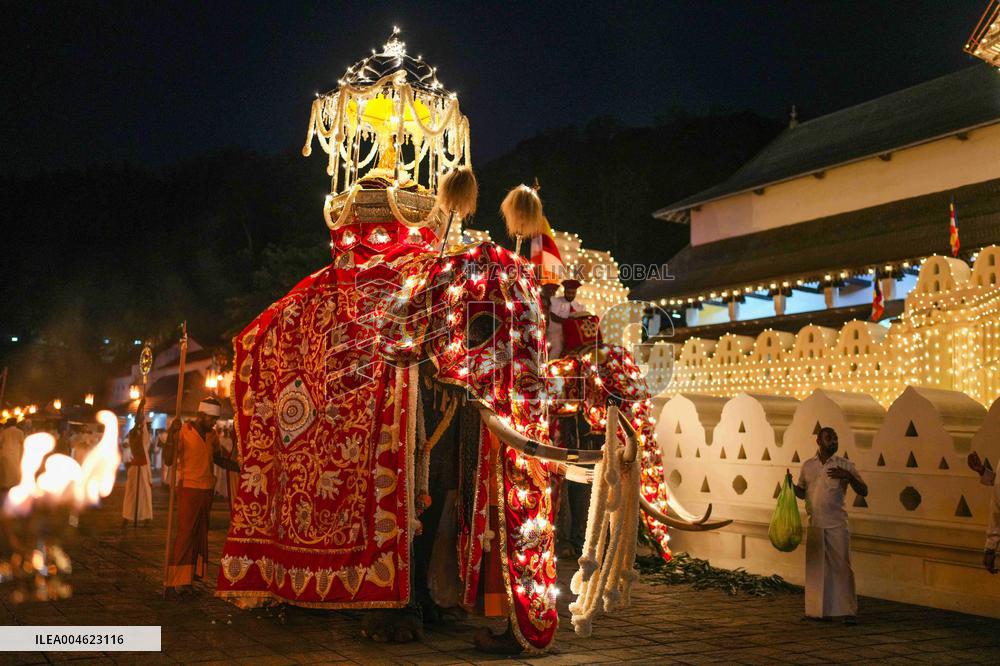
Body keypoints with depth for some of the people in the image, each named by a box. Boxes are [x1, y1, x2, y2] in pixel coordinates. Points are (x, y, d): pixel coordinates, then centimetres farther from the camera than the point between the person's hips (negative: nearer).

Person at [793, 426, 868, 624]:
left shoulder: (845, 465, 0)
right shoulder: (807, 465, 9)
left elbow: (863, 491, -3)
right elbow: (802, 493, 18)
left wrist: (848, 477, -20)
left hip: (837, 524, -3)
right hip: (815, 524, 3)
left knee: (842, 567, -5)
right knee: (816, 567, 7)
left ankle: (848, 611, 1)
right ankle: (818, 610, 16)